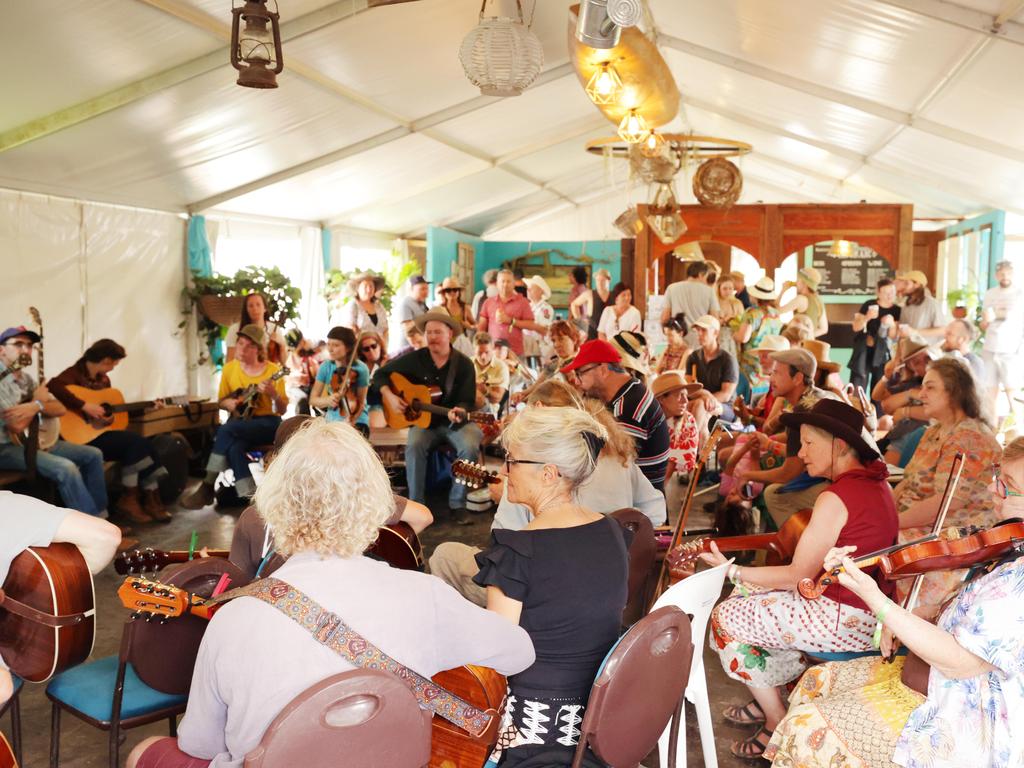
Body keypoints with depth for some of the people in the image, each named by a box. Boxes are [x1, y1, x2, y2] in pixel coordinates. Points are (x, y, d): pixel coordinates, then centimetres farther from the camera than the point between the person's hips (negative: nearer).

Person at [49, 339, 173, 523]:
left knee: (142, 444, -13)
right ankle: (130, 499, -11)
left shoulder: (103, 379, 16)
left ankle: (150, 498, -9)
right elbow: (53, 386, -33)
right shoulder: (75, 374, -10)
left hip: (102, 432, 8)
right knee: (135, 442, -22)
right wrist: (84, 406, -35)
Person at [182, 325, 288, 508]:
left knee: (226, 430, -29)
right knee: (234, 447, -33)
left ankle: (208, 487, -20)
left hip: (267, 423, -3)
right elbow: (221, 400, 17)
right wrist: (229, 403, -7)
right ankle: (250, 498, -28)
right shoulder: (230, 368, 6)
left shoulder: (273, 370, -5)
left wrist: (273, 394, -26)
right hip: (240, 422, 3)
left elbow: (282, 410, -5)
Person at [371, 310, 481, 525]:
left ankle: (457, 504, -15)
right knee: (414, 446, -32)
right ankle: (416, 504, -18)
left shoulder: (464, 364, -4)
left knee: (470, 447, -31)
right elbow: (380, 374, 8)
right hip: (423, 420, 1)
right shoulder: (414, 359, 0)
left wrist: (459, 412, -31)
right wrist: (389, 396, -9)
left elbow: (467, 401, -8)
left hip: (455, 421, 0)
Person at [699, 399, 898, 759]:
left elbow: (797, 577, -18)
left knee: (726, 616, 1)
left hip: (848, 621, -9)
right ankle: (771, 697, 24)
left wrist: (732, 570, -10)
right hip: (870, 610, 10)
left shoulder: (835, 498, -23)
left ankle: (778, 723, 12)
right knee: (749, 594, 17)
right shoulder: (876, 484, 4)